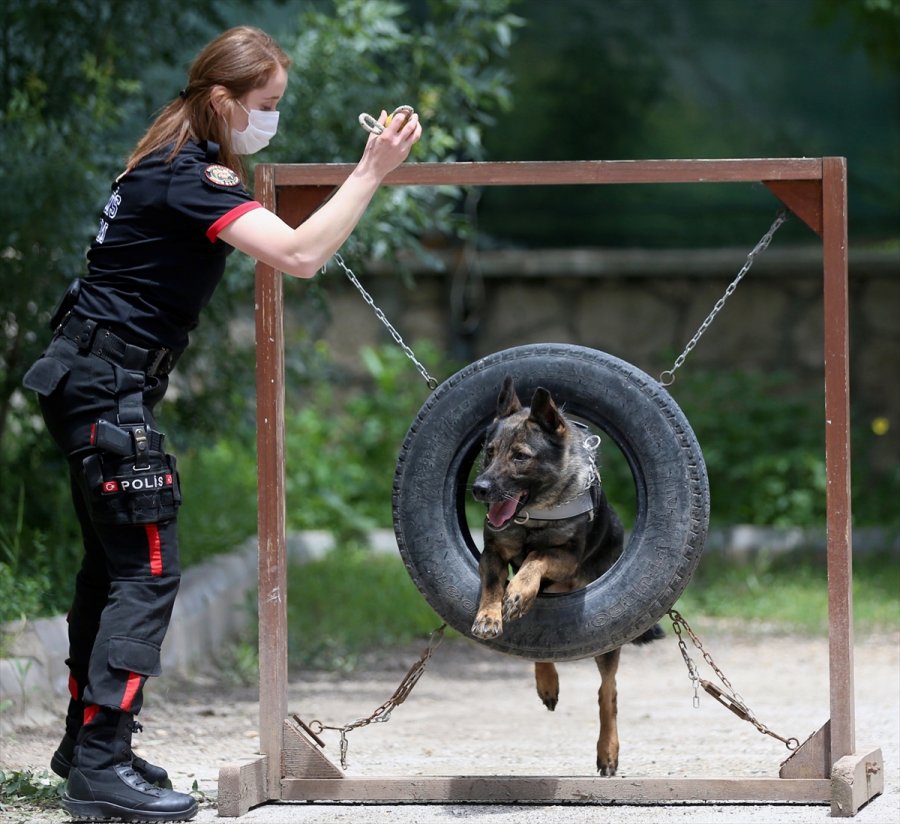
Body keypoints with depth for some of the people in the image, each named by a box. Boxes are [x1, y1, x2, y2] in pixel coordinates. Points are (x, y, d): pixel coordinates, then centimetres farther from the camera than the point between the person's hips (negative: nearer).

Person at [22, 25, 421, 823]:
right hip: (108, 387, -11)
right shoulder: (187, 179, -19)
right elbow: (300, 255, -31)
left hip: (93, 385, 11)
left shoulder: (188, 164, 12)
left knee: (114, 562, 16)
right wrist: (372, 173, -29)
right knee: (148, 569, -11)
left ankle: (87, 742, 23)